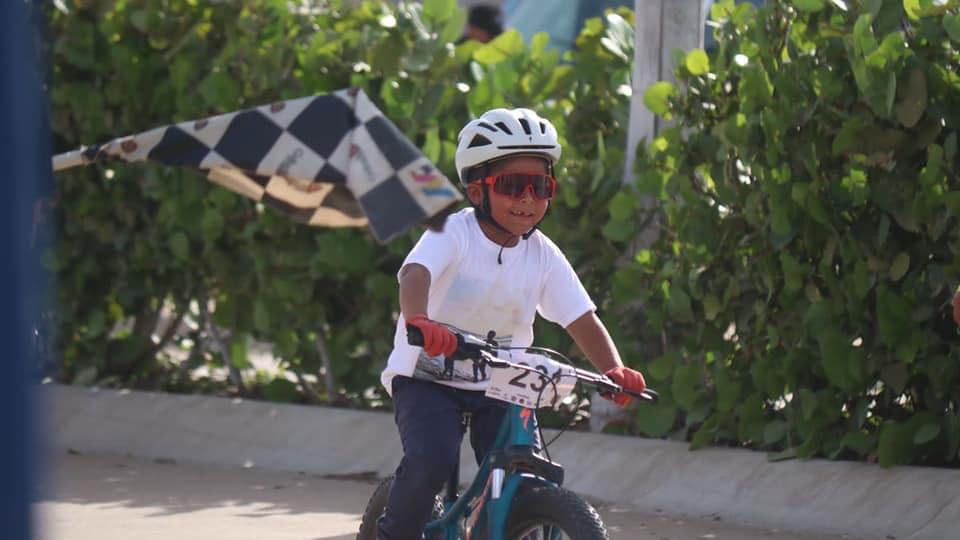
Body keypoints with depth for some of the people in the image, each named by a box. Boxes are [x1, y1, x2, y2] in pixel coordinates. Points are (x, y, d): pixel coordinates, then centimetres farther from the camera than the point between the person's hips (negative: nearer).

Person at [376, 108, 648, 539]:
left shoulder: (544, 256, -2)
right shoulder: (453, 234, -17)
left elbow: (583, 320, -5)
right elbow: (415, 274, -36)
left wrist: (614, 369, -25)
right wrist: (419, 321, -59)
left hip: (498, 385, 4)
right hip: (428, 377, -4)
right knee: (432, 459, -29)